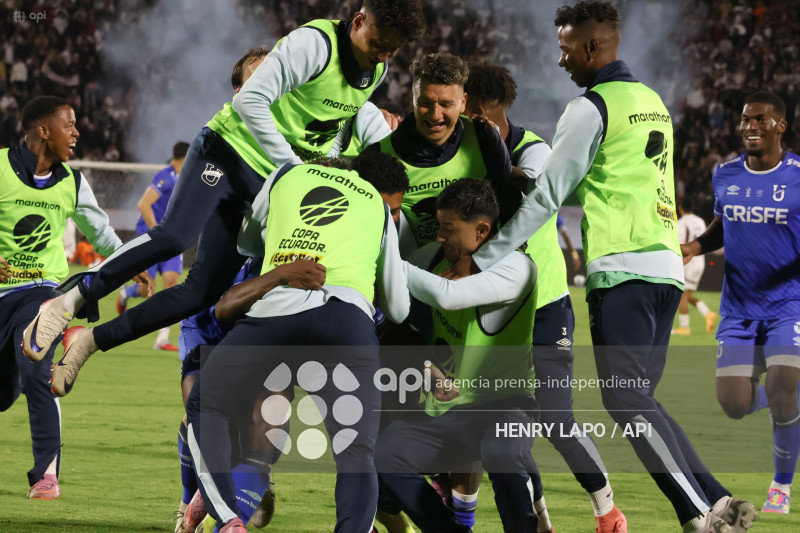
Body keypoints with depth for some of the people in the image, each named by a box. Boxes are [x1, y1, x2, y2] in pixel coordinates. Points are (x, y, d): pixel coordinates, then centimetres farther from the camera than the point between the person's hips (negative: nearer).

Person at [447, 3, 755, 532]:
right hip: (667, 267, 8)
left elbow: (546, 197, -5)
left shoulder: (590, 109, -5)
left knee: (626, 397, -12)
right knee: (641, 398, 9)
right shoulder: (653, 102, 20)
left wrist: (481, 257, 1)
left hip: (622, 270, -8)